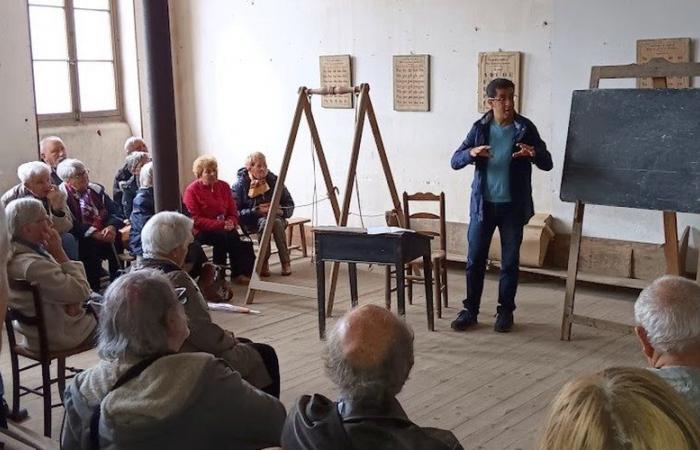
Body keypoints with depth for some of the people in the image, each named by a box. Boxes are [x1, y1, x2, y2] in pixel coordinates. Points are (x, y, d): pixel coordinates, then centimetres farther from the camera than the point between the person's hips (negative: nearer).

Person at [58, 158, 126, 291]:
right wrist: (95, 234, -20)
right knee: (92, 247, -31)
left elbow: (114, 211, 7)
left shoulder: (96, 189, 14)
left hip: (104, 235, 5)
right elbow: (70, 224, -12)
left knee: (115, 241, -22)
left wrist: (112, 227, -14)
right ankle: (93, 291, -23)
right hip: (80, 240, -5)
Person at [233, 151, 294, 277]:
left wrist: (278, 210, -18)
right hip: (251, 221, -2)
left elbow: (290, 205, 3)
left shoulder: (274, 180, 0)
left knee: (277, 222, -34)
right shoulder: (240, 184, -7)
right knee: (265, 223, -36)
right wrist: (256, 211, -24)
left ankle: (285, 262, -20)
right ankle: (264, 263, -19)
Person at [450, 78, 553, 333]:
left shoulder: (525, 128, -2)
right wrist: (471, 153, -23)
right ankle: (470, 310, 16)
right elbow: (455, 161, -1)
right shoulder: (480, 128, 2)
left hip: (513, 206, -1)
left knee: (510, 262, 6)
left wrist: (534, 154, -26)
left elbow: (547, 164, -3)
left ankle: (505, 312, 19)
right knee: (474, 260, 4)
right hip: (483, 204, 1)